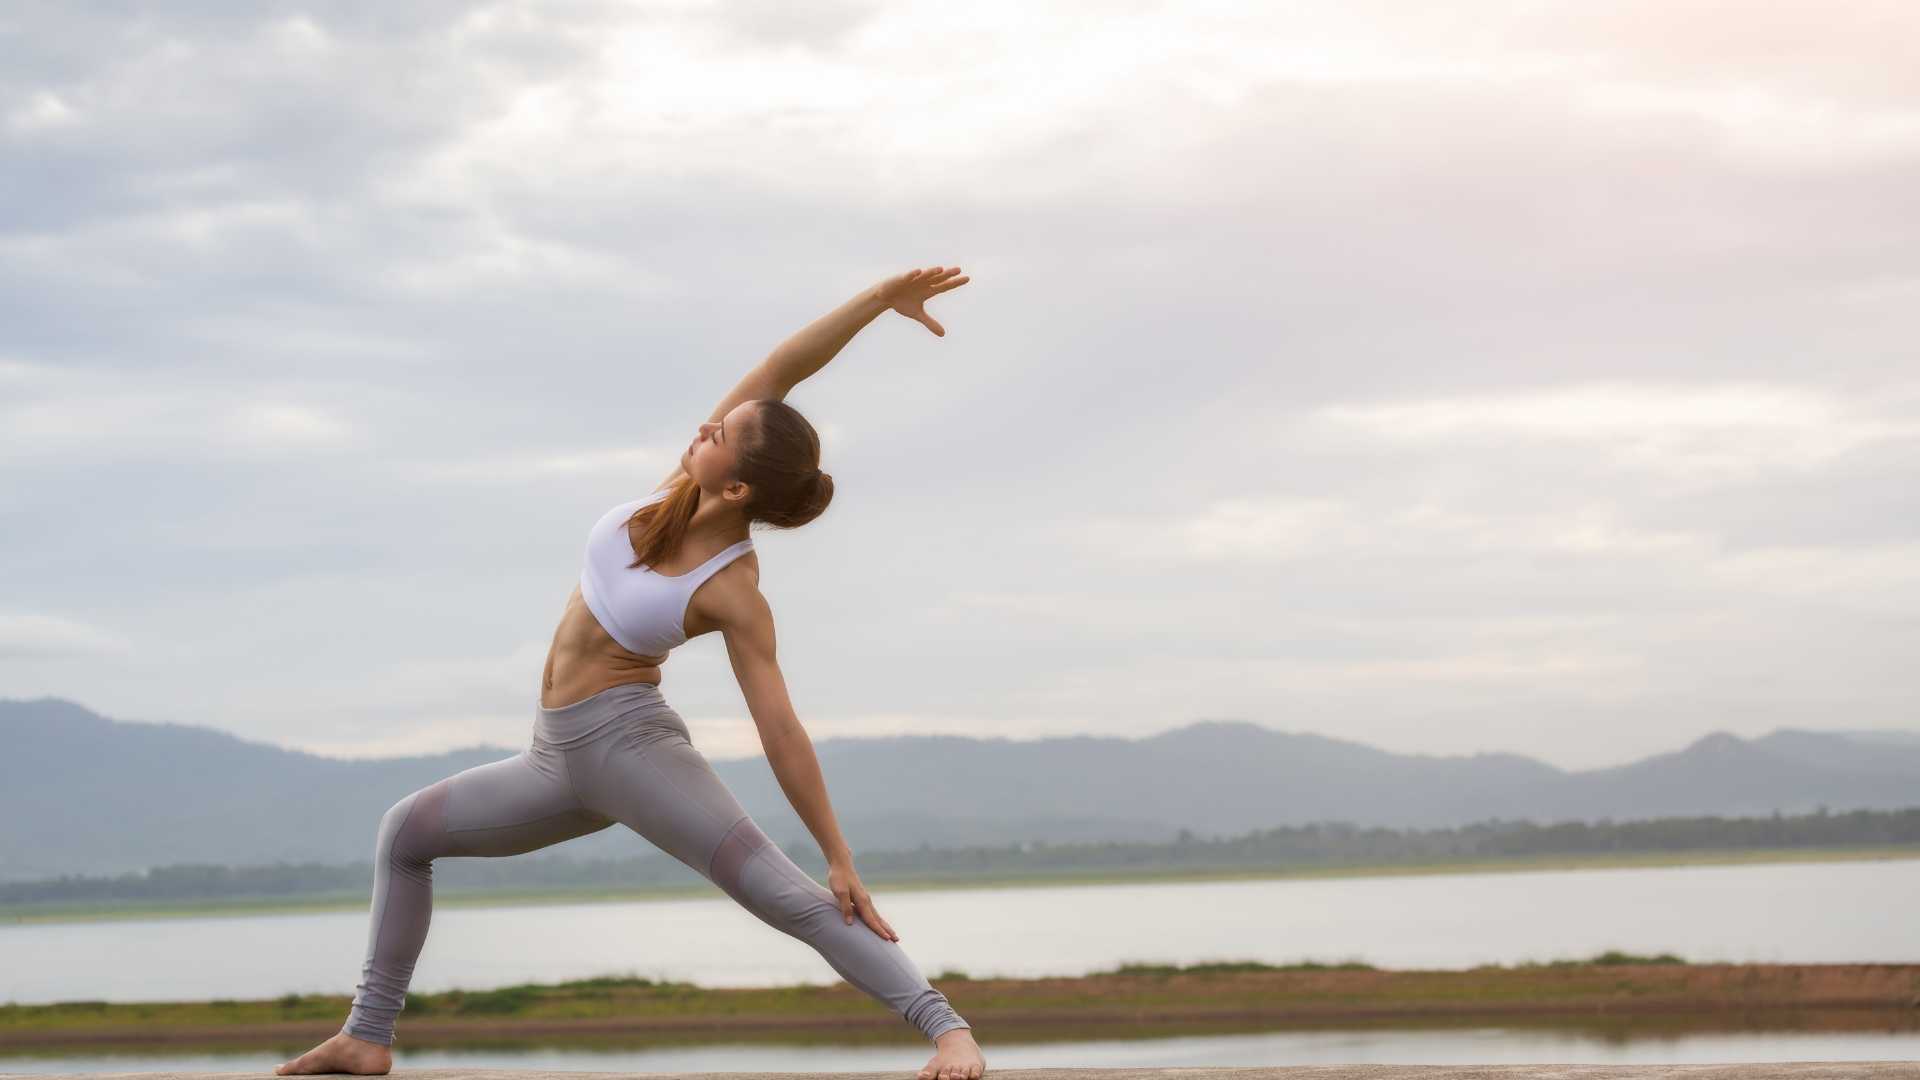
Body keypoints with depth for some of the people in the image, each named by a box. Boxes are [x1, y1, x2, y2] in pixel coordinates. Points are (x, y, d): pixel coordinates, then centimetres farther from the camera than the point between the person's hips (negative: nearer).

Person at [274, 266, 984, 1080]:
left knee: (786, 894, -22)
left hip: (630, 740, -9)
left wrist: (841, 859, -19)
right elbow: (778, 371, -12)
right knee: (403, 833, 19)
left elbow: (781, 736, -19)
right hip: (559, 758, 9)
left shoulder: (734, 593, -20)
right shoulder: (686, 485, -5)